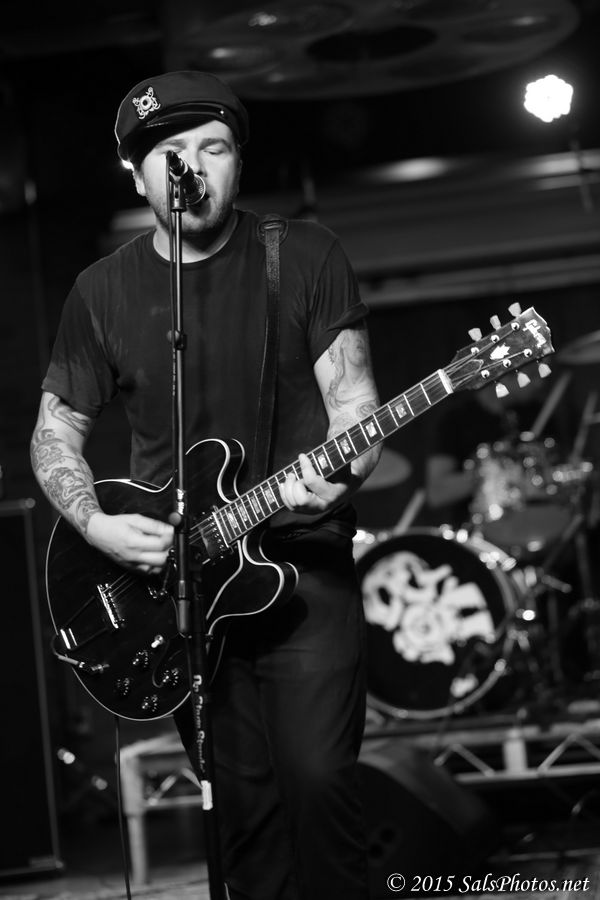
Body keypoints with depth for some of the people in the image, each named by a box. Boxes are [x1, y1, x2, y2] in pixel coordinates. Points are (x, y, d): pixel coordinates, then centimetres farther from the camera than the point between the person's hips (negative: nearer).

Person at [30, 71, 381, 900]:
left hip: (302, 561, -2)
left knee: (318, 779, -12)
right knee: (244, 799, 4)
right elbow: (55, 433, 11)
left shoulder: (305, 257, 0)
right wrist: (96, 526, -7)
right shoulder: (103, 293, 6)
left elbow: (352, 400, -1)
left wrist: (340, 473, -23)